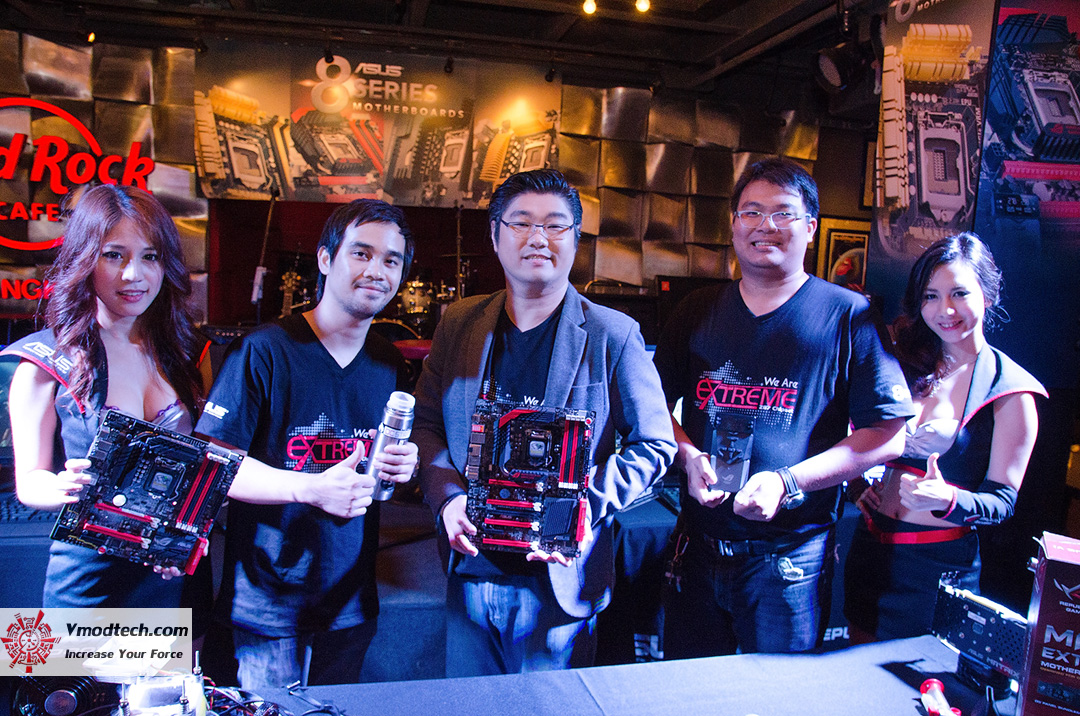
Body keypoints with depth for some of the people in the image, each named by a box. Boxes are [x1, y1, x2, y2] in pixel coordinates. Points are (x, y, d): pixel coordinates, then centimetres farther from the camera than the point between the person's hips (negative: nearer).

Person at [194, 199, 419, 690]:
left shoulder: (390, 365, 5)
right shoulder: (264, 351, -13)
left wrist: (401, 468, -8)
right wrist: (310, 488, -28)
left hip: (352, 603, 5)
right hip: (268, 605, -5)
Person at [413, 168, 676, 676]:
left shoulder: (614, 336, -6)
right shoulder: (458, 324, 4)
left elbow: (654, 445, -4)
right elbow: (425, 423, 8)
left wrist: (586, 506, -18)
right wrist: (448, 498, -10)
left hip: (557, 585, -3)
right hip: (470, 574, 4)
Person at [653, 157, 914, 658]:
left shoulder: (849, 316, -3)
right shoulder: (698, 311, 9)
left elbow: (887, 435, -6)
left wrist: (787, 482, -17)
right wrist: (689, 456, -6)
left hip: (791, 561, -3)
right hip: (697, 549, 4)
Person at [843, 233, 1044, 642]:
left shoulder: (1010, 390, -8)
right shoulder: (905, 366, 4)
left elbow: (1003, 501, -9)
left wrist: (947, 499, -29)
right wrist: (855, 481, -3)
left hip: (942, 563, -4)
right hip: (871, 548, 4)